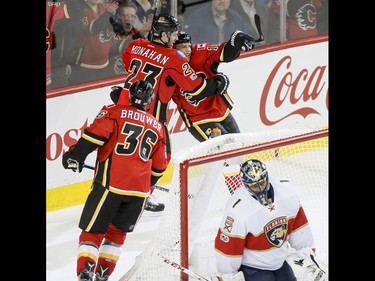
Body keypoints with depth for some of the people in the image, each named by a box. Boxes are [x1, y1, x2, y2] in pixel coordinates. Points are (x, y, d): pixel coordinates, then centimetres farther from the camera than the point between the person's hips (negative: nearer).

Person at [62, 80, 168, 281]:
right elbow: (158, 167, 22)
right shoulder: (157, 127, 18)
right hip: (140, 189, 4)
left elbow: (94, 135, -11)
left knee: (92, 231, -1)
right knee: (118, 231, 21)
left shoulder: (114, 112, 3)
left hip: (111, 183, -4)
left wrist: (75, 156, -2)